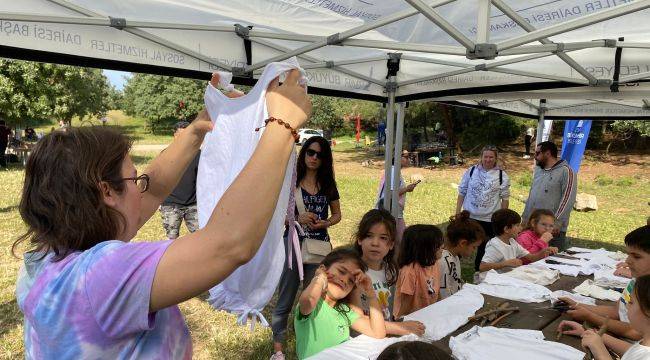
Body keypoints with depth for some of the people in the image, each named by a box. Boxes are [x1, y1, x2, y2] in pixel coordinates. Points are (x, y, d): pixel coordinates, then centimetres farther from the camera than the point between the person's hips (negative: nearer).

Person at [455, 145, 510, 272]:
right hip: (469, 217, 0)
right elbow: (462, 193, 4)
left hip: (490, 219, 0)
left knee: (484, 249, 11)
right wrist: (457, 213, 1)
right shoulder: (471, 171, 1)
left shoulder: (502, 175, -1)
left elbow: (505, 198, 3)